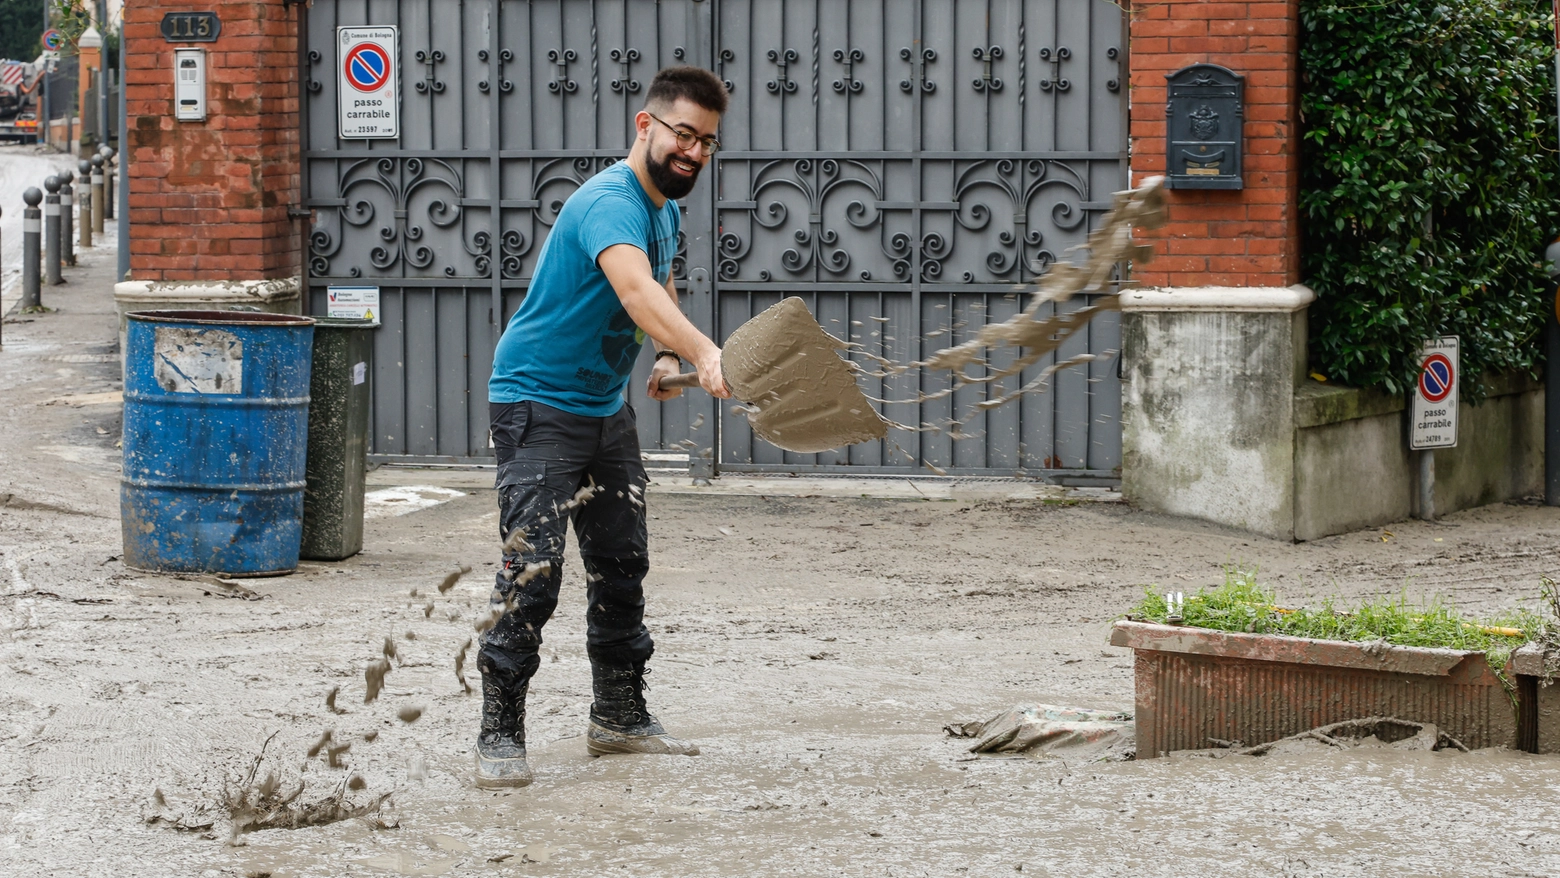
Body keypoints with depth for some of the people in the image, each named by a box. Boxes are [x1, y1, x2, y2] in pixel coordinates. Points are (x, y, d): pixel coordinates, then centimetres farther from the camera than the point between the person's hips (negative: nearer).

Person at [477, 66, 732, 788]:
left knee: (622, 564, 14)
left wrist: (667, 356, 6)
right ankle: (498, 737, -11)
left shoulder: (665, 208, 5)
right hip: (538, 403, -9)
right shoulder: (611, 202, -26)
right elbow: (636, 290, -45)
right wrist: (703, 352, -61)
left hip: (606, 406, 10)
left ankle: (620, 717, 26)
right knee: (532, 571, -15)